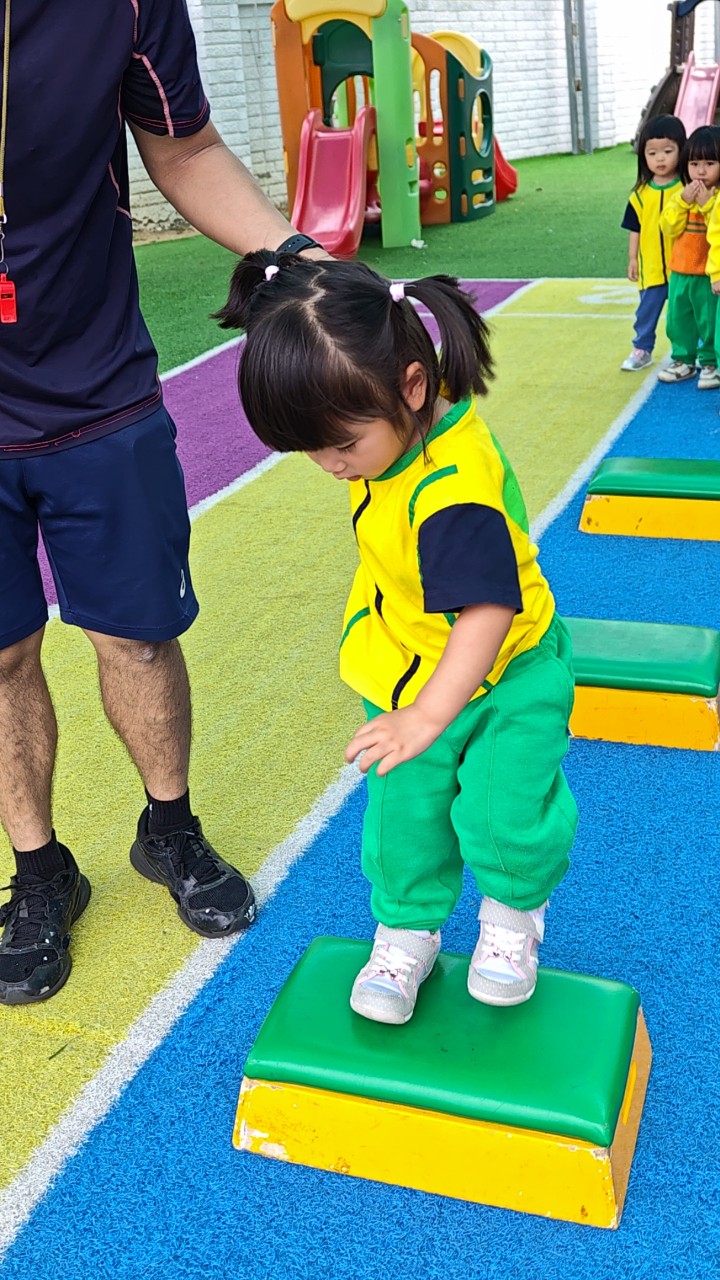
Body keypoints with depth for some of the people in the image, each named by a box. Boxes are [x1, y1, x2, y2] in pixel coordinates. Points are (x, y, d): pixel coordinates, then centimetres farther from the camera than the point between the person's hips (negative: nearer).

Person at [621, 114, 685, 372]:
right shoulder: (641, 193, 1)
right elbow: (635, 228, 6)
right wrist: (632, 258, 5)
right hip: (651, 266, 2)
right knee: (647, 310, 11)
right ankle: (642, 350, 23)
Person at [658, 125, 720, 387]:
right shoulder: (681, 195, 6)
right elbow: (669, 228, -2)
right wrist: (682, 202, -14)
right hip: (680, 271, 6)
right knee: (678, 319, 14)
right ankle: (684, 361, 28)